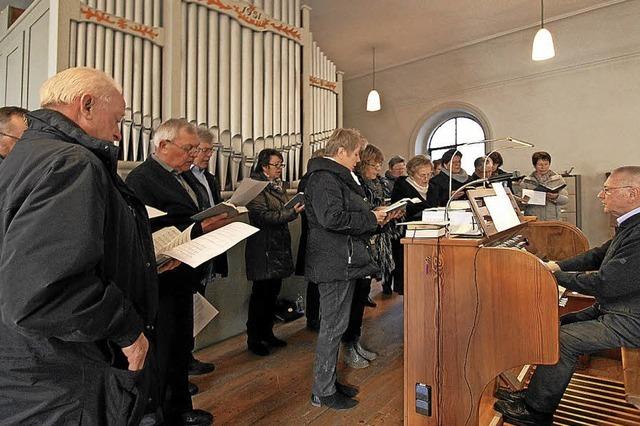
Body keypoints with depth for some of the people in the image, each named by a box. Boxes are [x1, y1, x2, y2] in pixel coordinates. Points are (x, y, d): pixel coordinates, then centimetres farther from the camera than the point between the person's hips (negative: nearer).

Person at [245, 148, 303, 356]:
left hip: (279, 247, 8)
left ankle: (267, 333, 28)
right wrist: (292, 212, -25)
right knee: (261, 293, 0)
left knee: (273, 292, 14)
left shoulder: (278, 186, 16)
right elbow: (264, 216, -19)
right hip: (263, 249, -8)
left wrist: (297, 207, 6)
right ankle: (253, 339, 14)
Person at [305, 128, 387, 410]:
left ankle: (329, 381, 31)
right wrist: (371, 219, -16)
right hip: (334, 264, -11)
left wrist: (373, 216, 12)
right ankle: (323, 392, 15)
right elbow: (332, 218, -28)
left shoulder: (337, 176, 19)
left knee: (335, 324, 17)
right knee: (333, 326, -1)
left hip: (343, 261, 11)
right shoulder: (324, 178, -16)